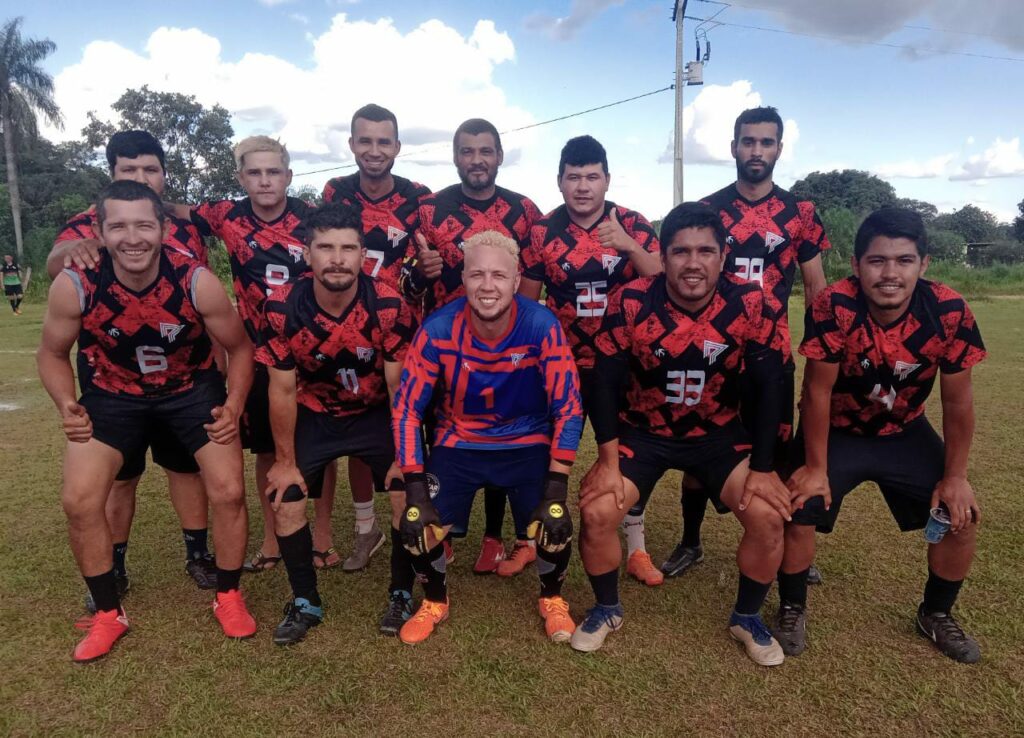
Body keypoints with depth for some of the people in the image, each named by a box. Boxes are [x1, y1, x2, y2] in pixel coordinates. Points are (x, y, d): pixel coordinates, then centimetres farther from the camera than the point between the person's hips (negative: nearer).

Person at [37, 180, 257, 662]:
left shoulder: (197, 282, -25)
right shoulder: (74, 285, -22)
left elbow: (239, 347, -11)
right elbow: (53, 353, -3)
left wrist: (233, 405, -23)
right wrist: (67, 405, -20)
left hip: (193, 389, -1)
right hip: (113, 395, 2)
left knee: (229, 491, -10)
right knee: (78, 501, -8)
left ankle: (228, 597, 16)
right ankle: (108, 614, 16)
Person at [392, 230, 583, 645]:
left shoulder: (542, 326, -22)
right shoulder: (438, 330, -20)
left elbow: (568, 409, -17)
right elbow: (406, 410, -14)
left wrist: (556, 494, -21)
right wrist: (415, 493, -19)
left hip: (528, 442, 0)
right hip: (459, 442, 1)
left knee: (554, 528, -18)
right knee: (417, 527, -14)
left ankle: (552, 599, 18)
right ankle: (435, 602, 20)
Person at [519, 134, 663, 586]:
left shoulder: (633, 226, -4)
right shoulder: (542, 232, -4)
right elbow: (526, 300, 2)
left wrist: (631, 247, -26)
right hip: (562, 363, 0)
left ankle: (635, 551, 21)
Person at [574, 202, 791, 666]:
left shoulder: (750, 305, -17)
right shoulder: (631, 303, -20)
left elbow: (768, 388, -10)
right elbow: (605, 383, -13)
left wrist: (762, 468, -12)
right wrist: (609, 460, -17)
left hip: (719, 434, 1)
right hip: (642, 431, 0)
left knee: (768, 516, -15)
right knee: (596, 512, -17)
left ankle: (747, 618, 15)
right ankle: (607, 609, 13)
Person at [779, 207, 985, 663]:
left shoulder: (950, 313, -22)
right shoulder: (833, 308, -32)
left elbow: (957, 400, -10)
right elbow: (818, 392, -23)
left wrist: (955, 476, -4)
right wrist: (816, 468, -17)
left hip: (905, 433, 3)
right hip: (836, 432, -3)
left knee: (962, 516, 0)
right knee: (799, 512, -17)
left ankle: (936, 615, 27)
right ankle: (793, 609, 11)